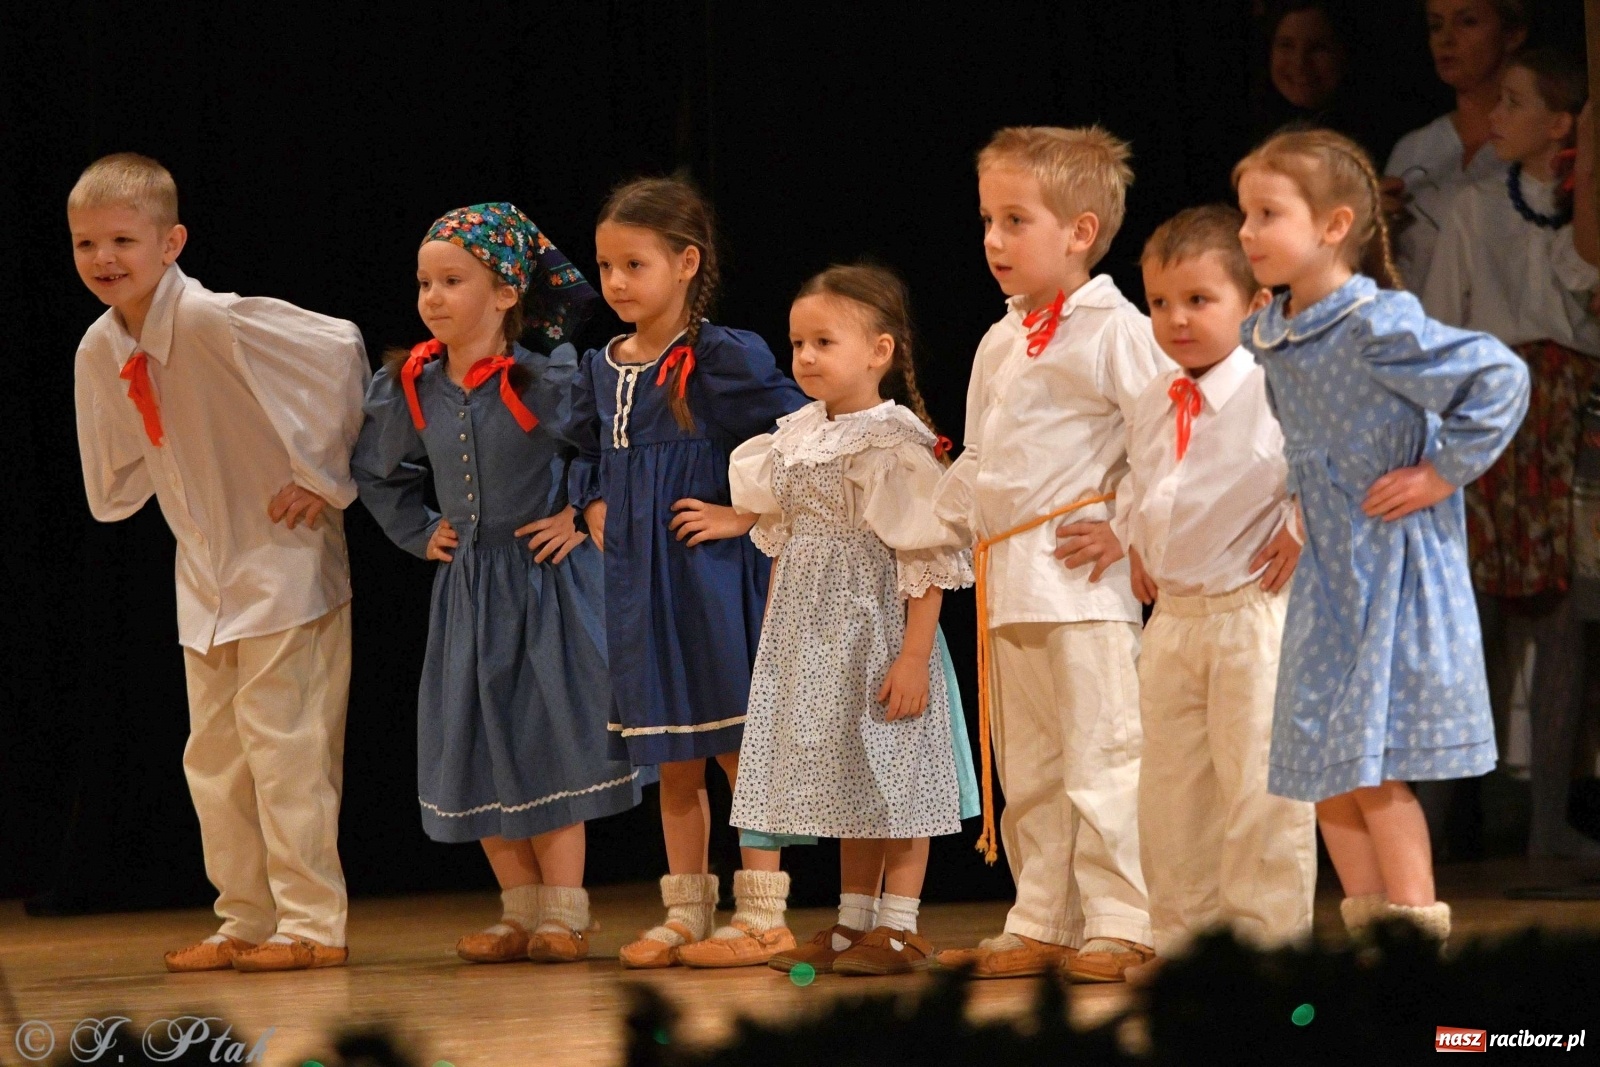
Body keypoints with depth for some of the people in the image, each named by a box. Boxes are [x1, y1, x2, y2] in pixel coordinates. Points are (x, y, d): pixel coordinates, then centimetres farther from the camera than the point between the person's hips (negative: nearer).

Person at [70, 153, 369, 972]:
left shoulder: (215, 320, -21)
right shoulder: (100, 352, 1)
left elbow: (339, 349, -23)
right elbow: (116, 481, 18)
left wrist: (322, 475, -18)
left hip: (283, 558, -8)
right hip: (204, 568, 8)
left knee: (281, 736, -8)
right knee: (213, 753, 10)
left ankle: (311, 924, -2)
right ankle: (245, 922, 19)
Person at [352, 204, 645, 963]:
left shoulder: (548, 380, -15)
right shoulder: (408, 388, 0)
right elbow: (376, 472, 19)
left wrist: (585, 515, -10)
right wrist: (419, 533, 11)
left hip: (546, 581, -5)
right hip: (466, 588, 5)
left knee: (551, 735, -3)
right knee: (475, 750, 6)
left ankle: (564, 913, 4)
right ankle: (521, 910, 16)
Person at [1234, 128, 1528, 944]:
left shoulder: (1379, 327, -19)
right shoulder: (1271, 335, 6)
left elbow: (1500, 378, -22)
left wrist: (1444, 473, -18)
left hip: (1394, 570, -8)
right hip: (1327, 575, 8)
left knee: (1375, 769, -8)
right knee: (1327, 770, 9)